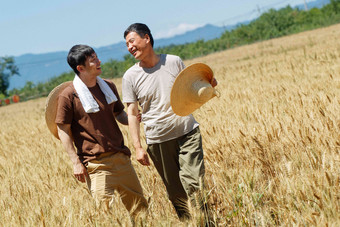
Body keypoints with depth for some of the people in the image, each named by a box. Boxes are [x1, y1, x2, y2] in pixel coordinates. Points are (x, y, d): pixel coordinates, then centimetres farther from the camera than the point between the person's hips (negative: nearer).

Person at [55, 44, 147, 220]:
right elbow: (63, 130, -5)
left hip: (120, 156, 6)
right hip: (95, 164, -6)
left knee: (139, 206, 10)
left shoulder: (108, 86, 9)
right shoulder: (68, 95, -9)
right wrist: (76, 162, -10)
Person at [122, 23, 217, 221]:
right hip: (158, 141, 0)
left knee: (195, 185, -8)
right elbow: (133, 114, 1)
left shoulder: (174, 62, 1)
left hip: (187, 132, 0)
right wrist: (138, 147, -4)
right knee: (176, 192, 6)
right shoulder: (130, 76, -1)